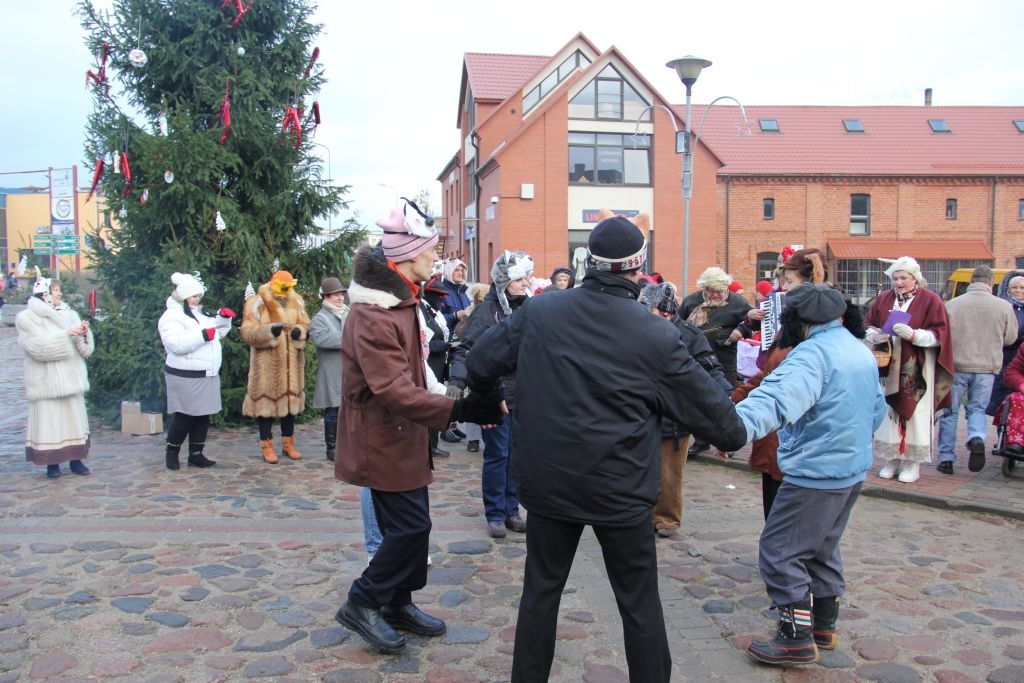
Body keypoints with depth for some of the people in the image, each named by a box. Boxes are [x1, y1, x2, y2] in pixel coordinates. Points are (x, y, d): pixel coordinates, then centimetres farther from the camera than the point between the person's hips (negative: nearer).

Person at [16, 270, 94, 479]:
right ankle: (52, 462, 9)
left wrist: (84, 334, -15)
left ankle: (75, 459, 16)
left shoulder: (69, 314, 6)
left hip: (70, 378, 4)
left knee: (74, 417, 7)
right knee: (48, 418, -1)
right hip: (46, 381, -4)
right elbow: (39, 347, -17)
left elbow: (86, 350, 4)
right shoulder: (27, 318, -4)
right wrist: (65, 335, -21)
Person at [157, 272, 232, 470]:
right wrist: (202, 335, -26)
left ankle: (196, 455, 19)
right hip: (186, 377, -9)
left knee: (203, 416, 10)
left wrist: (224, 318, 10)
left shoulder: (199, 315, 18)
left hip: (207, 376, 9)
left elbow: (218, 332, 29)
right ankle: (171, 453, 14)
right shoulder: (172, 317, -10)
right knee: (184, 417, -2)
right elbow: (176, 344, -25)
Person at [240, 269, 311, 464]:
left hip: (292, 362, 5)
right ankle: (266, 446, 12)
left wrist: (299, 331, -10)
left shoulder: (297, 302, 7)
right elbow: (247, 333, -13)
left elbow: (306, 325, 13)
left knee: (291, 399, 11)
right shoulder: (256, 303, -8)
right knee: (266, 401, 0)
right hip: (267, 363, -5)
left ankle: (288, 443, 24)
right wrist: (270, 331, -27)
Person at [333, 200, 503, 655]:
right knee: (410, 525, -4)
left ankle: (398, 603, 31)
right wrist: (458, 409, -36)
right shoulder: (372, 316, -25)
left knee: (410, 523, 15)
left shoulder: (401, 301, 9)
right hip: (383, 439, -10)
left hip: (403, 434, 10)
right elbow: (394, 391, -31)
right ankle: (362, 604, 13)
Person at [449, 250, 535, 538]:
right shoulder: (486, 310, -11)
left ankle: (512, 510, 24)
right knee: (497, 455, 3)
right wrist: (456, 382, -29)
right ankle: (495, 515, 16)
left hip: (524, 396, 5)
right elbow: (465, 349, -16)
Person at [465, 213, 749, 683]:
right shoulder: (657, 336, -13)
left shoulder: (537, 312, -5)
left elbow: (479, 364, 3)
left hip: (547, 482, 3)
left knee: (540, 590, 17)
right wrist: (736, 434, 19)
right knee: (639, 603, 12)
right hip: (620, 491, -3)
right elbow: (707, 403, -2)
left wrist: (490, 400, 25)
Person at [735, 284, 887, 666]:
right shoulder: (862, 351, 11)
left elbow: (780, 396, -39)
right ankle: (824, 626, 33)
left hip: (816, 473, -10)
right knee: (822, 548, 22)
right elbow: (876, 411, 23)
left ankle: (797, 640, 5)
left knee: (779, 551, -1)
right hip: (853, 469, 10)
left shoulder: (812, 353, -19)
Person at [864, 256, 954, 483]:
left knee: (914, 413, -2)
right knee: (888, 412, 3)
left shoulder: (930, 300, -1)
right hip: (888, 368, 3)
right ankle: (891, 460, 13)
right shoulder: (883, 299, 9)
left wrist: (913, 334, -21)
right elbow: (867, 325, 12)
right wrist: (875, 335, -10)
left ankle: (913, 463, 7)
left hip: (917, 370, -3)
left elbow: (939, 334, -6)